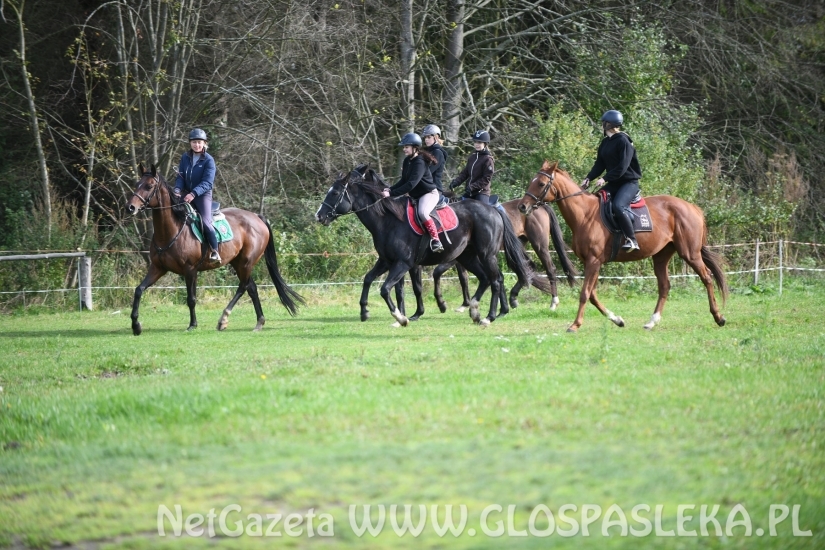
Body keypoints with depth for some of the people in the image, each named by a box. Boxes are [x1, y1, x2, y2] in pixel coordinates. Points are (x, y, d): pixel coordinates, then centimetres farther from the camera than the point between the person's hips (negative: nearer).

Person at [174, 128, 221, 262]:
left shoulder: (208, 160, -10)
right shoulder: (185, 158, 5)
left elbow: (207, 182, -17)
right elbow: (180, 176, 4)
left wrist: (193, 194, -30)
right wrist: (178, 189, -17)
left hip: (203, 195, -5)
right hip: (187, 194, 5)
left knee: (206, 221, -19)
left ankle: (215, 252, -13)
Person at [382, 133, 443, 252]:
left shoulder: (420, 163, -23)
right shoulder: (407, 161, 6)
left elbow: (411, 184, -32)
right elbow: (404, 180, 11)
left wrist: (392, 193, -36)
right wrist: (390, 189, -7)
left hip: (429, 193, -10)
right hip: (415, 195, 10)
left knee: (422, 212, -36)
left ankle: (435, 240, -31)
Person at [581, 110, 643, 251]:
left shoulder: (623, 141, -14)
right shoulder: (605, 143, 11)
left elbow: (622, 167, -21)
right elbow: (599, 164, 10)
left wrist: (605, 179, -25)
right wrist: (588, 178, -4)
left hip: (629, 182, -9)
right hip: (614, 183, 9)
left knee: (618, 206, -30)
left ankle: (631, 240, -25)